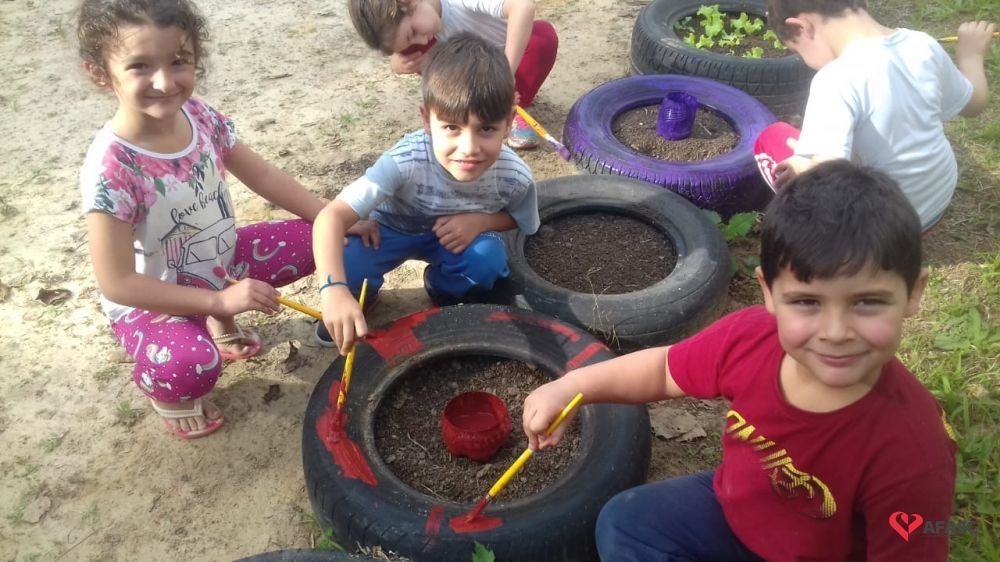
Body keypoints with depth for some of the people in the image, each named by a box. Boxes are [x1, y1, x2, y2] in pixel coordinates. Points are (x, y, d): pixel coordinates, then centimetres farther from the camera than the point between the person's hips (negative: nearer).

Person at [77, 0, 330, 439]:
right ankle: (161, 387, 6)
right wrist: (220, 299, -30)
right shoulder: (111, 168, -32)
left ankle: (219, 322, 19)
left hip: (217, 264, 7)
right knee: (192, 365, -36)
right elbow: (117, 283, -28)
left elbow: (263, 177, 1)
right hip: (151, 299, -7)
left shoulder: (198, 116, -14)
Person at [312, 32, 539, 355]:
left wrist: (480, 221, -28)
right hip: (391, 229, -2)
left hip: (460, 235, 2)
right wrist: (334, 291, -60)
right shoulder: (406, 162, -40)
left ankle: (444, 292, 8)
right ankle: (363, 294, 11)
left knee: (489, 260, -29)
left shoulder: (515, 177, -29)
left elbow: (518, 220, -5)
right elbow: (332, 216, -44)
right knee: (346, 266, -29)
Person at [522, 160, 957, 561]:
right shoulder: (749, 338, -24)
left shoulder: (912, 454, -35)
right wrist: (572, 386, -13)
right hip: (731, 511, 5)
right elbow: (665, 370, -4)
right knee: (624, 523, 3)